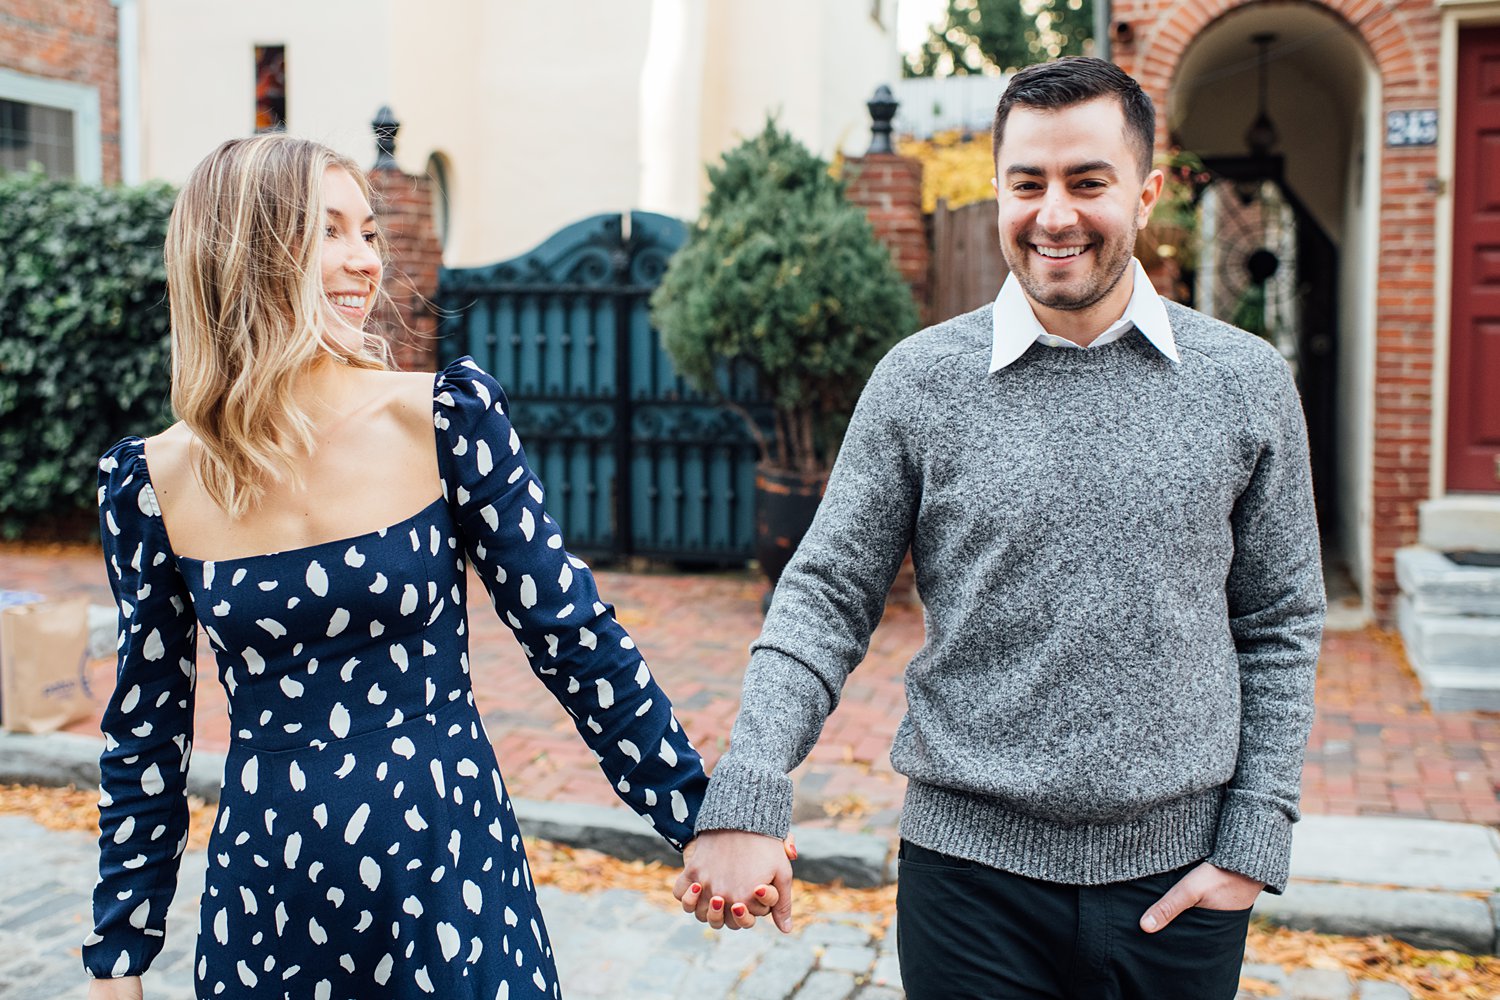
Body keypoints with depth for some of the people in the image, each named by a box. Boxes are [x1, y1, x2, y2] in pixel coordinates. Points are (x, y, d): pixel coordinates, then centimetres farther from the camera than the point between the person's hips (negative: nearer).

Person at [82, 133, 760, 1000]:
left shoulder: (445, 421, -10)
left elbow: (574, 638, -5)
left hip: (450, 874, -2)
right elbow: (148, 727, 6)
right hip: (262, 893, 2)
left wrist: (708, 818, -5)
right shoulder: (156, 482, -5)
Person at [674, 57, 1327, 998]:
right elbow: (828, 598, -3)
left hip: (1180, 882, 2)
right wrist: (746, 800, -15)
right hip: (971, 870, -1)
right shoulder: (919, 381, -4)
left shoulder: (1247, 382, 0)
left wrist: (1253, 843, -1)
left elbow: (1279, 628, 5)